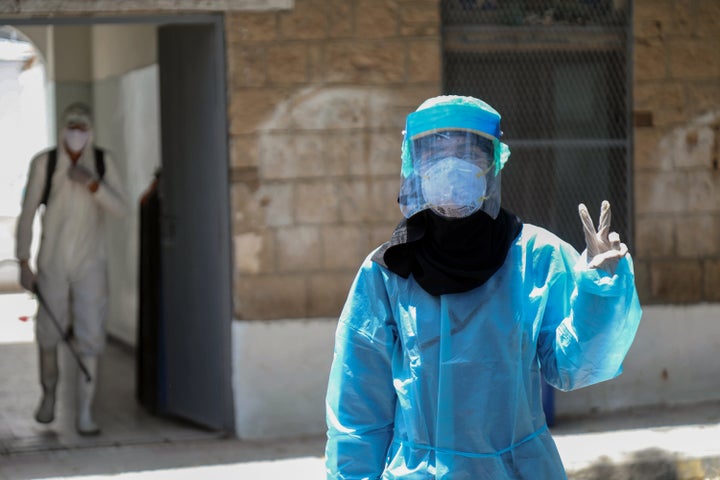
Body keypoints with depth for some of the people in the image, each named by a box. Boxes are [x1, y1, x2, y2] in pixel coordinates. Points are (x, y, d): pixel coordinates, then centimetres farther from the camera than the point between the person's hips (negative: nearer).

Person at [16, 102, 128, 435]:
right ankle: (49, 393, 39)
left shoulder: (103, 162, -4)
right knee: (48, 335, 11)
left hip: (90, 264, 1)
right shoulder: (44, 162, -12)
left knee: (89, 336, -9)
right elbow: (27, 214, -6)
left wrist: (92, 183, -26)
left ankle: (84, 415, -5)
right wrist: (23, 264, -8)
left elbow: (120, 209, -9)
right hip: (52, 263, 0)